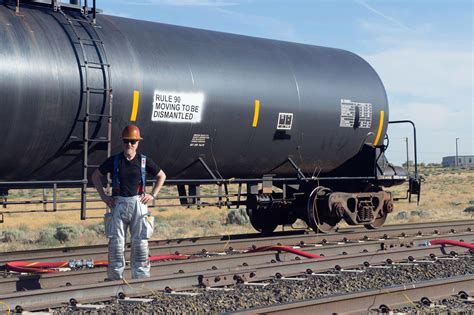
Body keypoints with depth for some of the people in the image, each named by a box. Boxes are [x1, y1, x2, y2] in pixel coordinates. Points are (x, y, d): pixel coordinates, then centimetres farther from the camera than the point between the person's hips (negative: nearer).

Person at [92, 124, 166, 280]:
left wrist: (153, 195, 6)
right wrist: (103, 196, 4)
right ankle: (115, 278, 9)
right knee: (116, 242, 1)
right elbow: (96, 176, 12)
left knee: (140, 243, 2)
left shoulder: (144, 161, 3)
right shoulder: (114, 160, 2)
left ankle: (141, 277, 10)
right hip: (118, 204, 0)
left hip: (138, 204, 0)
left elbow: (161, 176, 16)